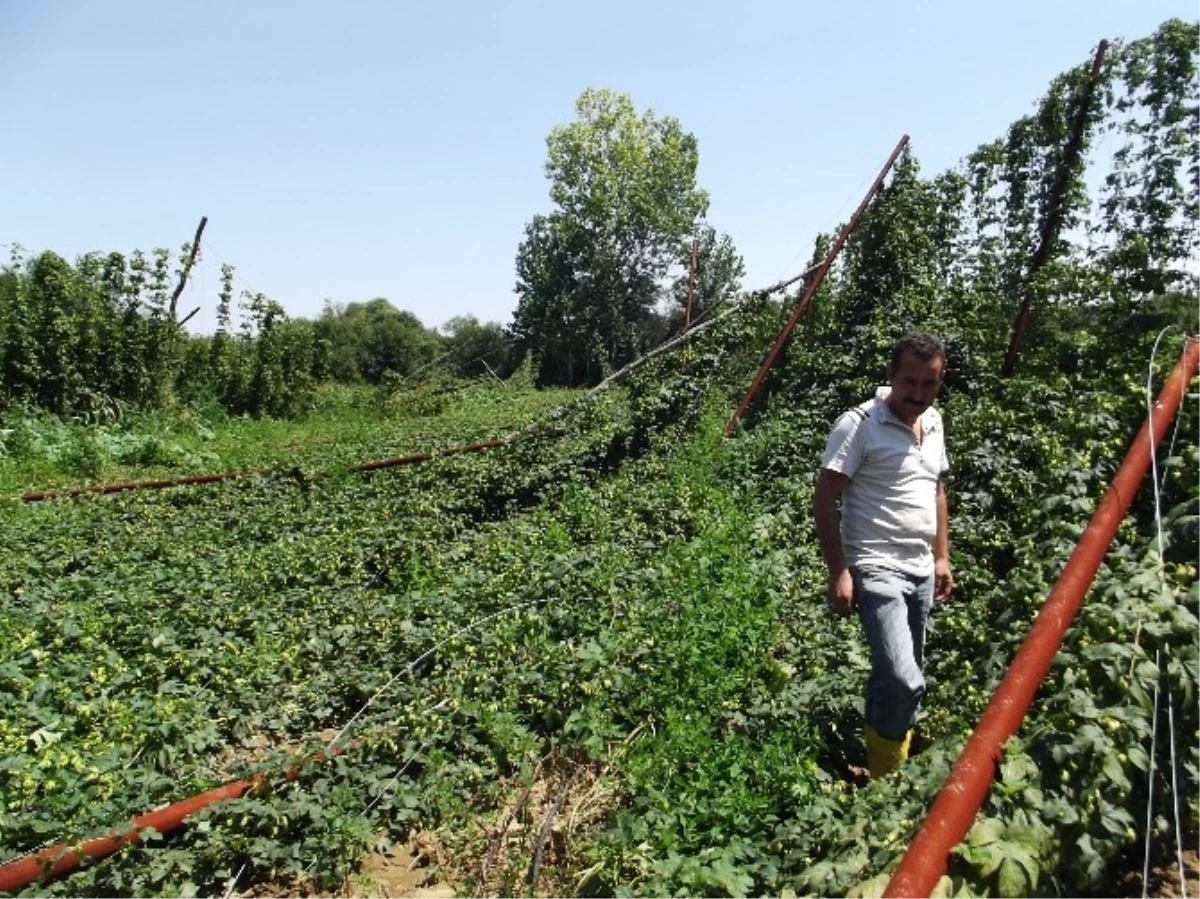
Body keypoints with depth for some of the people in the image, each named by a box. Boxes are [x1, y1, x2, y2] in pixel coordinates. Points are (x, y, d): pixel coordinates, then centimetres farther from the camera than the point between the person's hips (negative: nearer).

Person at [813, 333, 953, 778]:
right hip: (877, 570, -7)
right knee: (904, 680, -16)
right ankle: (885, 776, 7)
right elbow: (823, 501, -14)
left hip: (922, 571, 8)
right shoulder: (859, 424, -14)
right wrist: (839, 572, -17)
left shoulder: (934, 423, 9)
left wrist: (942, 557, 18)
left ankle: (881, 761, 33)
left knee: (897, 676, 15)